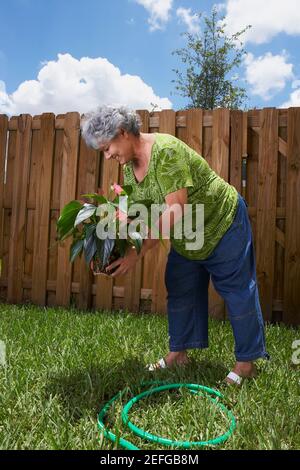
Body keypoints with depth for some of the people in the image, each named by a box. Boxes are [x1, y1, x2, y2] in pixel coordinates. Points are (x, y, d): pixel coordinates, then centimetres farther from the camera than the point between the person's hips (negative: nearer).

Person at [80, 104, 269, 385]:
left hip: (223, 223, -8)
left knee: (238, 291, 1)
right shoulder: (129, 165, -3)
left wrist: (139, 251, -35)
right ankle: (178, 352, 26)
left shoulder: (165, 151, -30)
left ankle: (247, 362, 14)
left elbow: (176, 209, -35)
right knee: (180, 290, 12)